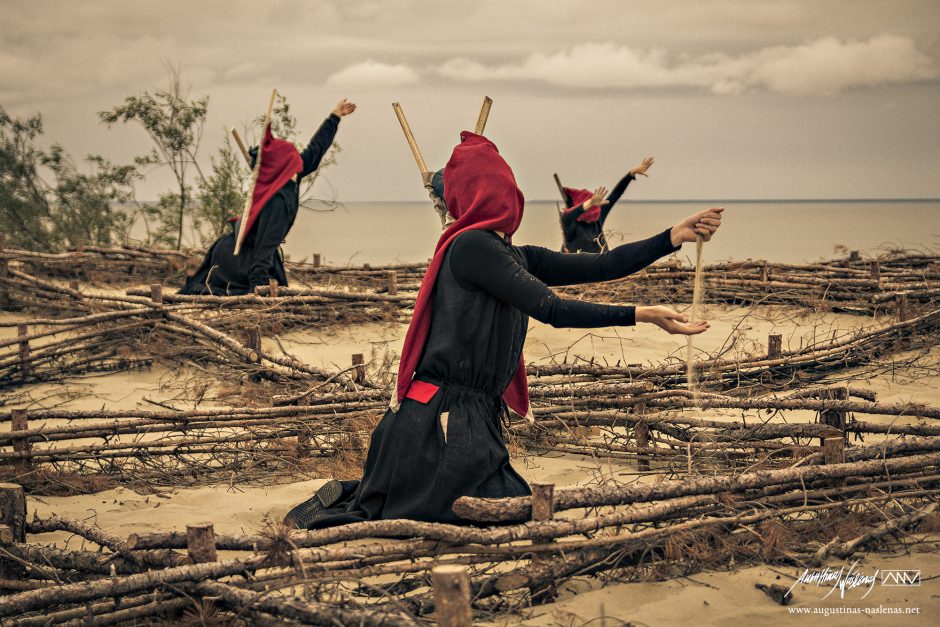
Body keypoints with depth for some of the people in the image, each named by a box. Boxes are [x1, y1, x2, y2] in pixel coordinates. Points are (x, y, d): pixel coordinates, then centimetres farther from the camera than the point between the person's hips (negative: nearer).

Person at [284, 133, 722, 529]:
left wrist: (676, 236, 3)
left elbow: (598, 267, 10)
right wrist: (642, 315, -20)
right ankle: (336, 509, 18)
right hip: (435, 426, -9)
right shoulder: (471, 246, -13)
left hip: (477, 423, 9)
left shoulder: (516, 257, 14)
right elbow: (551, 309, -18)